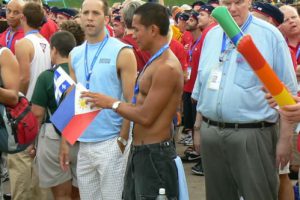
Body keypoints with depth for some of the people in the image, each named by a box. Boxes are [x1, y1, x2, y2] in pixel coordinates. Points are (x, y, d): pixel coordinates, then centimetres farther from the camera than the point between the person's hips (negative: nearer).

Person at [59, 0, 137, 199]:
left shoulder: (122, 52, -7)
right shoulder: (75, 55, 9)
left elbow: (131, 101, -9)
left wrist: (122, 140, -13)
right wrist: (65, 140, 9)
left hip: (111, 143, -5)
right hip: (84, 142, 5)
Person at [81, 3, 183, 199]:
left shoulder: (167, 67, -20)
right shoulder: (156, 62, 13)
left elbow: (146, 116, -20)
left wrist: (111, 103, -9)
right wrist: (112, 102, 5)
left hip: (154, 154, -10)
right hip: (140, 151, 10)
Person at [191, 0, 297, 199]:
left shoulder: (269, 34, -5)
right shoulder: (211, 36, 10)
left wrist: (285, 139, -9)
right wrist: (198, 127, 16)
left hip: (252, 135, -5)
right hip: (210, 134, 5)